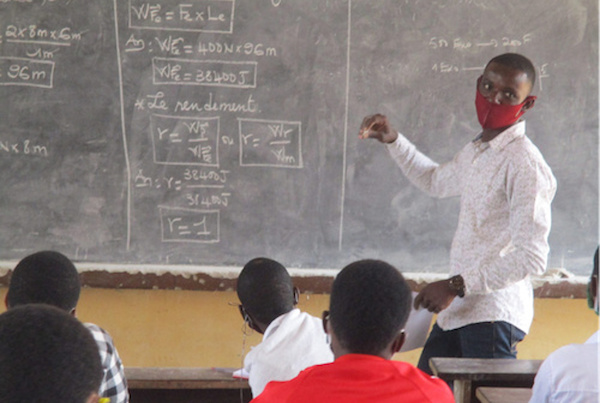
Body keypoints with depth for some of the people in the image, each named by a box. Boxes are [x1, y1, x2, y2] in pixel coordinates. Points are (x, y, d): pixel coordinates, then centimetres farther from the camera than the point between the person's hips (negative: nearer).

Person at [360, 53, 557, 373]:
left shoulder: (525, 164, -16)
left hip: (493, 316, -9)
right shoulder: (476, 152, 14)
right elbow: (435, 181, 37)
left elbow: (532, 257, -22)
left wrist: (457, 285, -21)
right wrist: (392, 140, 26)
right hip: (458, 310, 9)